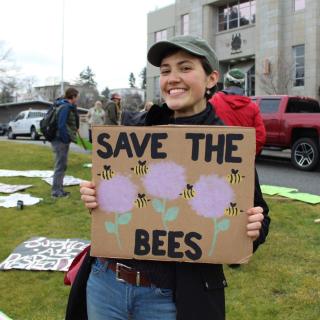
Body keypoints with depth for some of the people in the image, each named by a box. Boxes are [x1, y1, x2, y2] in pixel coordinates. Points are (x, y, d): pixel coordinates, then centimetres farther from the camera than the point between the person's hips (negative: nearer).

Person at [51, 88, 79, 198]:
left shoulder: (65, 106, 14)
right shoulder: (65, 107, -16)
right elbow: (61, 125, -23)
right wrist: (66, 139, -20)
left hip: (61, 140, 10)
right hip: (61, 140, -10)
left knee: (62, 165, 16)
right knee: (60, 165, -4)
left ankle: (59, 189, 25)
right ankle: (56, 191, 3)